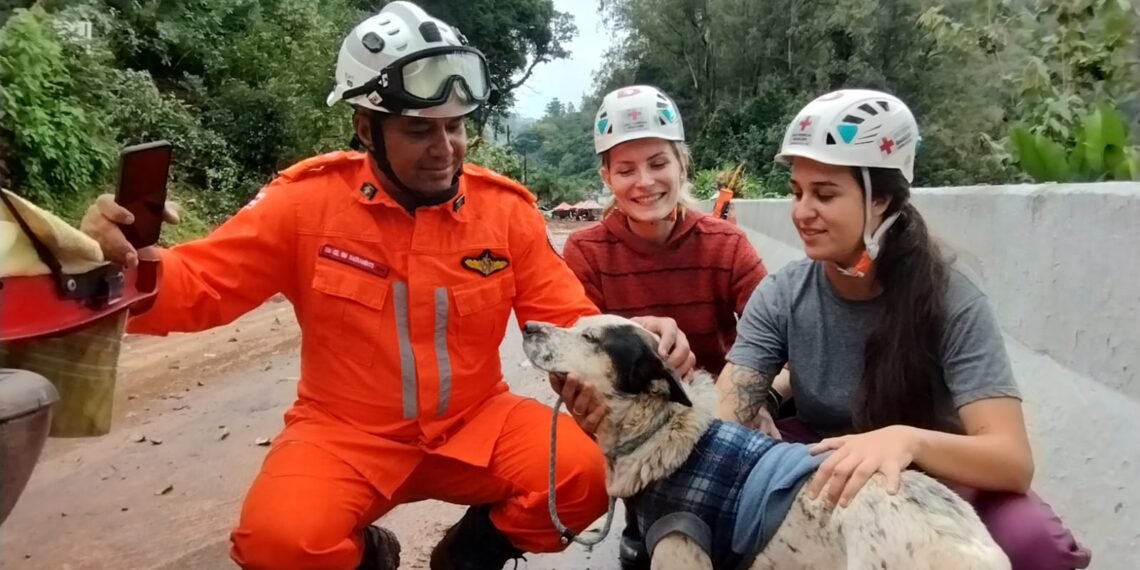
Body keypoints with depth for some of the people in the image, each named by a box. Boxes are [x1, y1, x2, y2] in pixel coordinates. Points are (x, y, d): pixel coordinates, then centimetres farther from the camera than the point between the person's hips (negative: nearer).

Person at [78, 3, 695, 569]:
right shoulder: (307, 200, -9)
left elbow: (567, 320, 0)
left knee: (583, 472, -23)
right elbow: (197, 285, -4)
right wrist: (129, 264, -27)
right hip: (347, 430, -1)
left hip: (475, 422, 2)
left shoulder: (506, 208, -4)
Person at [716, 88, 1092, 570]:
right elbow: (722, 421, -17)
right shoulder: (780, 297, -12)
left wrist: (907, 440, -49)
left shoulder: (953, 304, -20)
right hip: (823, 475, 2)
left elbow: (1014, 461, -28)